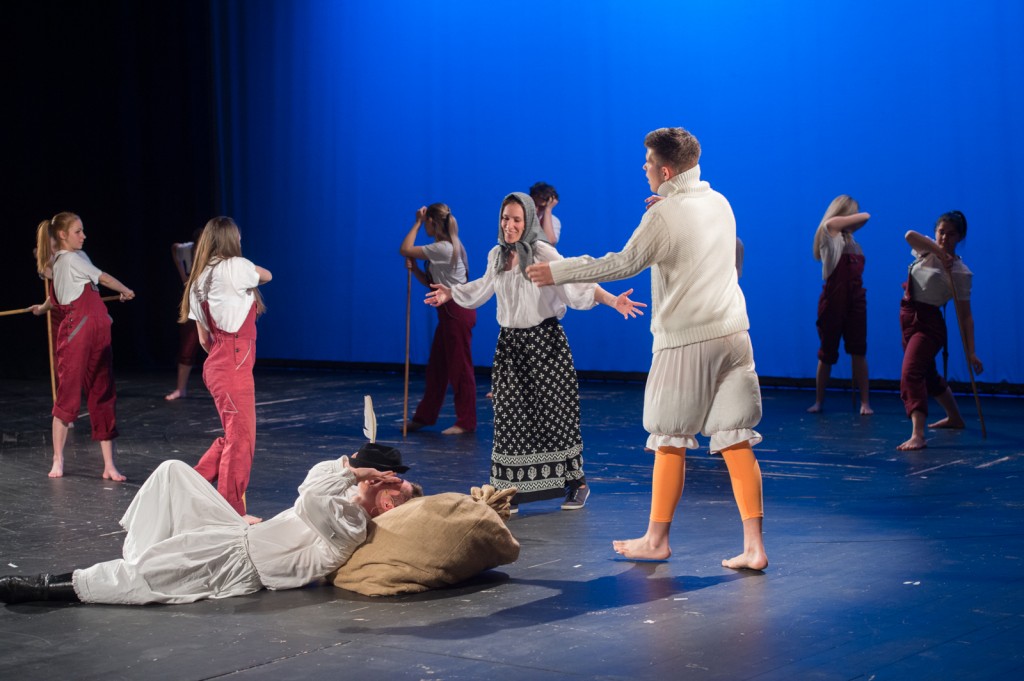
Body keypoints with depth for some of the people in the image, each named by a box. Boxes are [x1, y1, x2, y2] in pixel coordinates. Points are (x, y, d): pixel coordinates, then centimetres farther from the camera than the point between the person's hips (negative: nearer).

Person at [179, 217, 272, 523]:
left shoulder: (199, 280, 12)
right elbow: (266, 276, 10)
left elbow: (203, 338, 14)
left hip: (217, 366, 9)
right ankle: (232, 510, 8)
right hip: (235, 368, -9)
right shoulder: (235, 267, -12)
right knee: (241, 439, 1)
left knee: (232, 437, 19)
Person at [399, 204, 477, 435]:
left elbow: (405, 249, -19)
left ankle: (466, 422, 4)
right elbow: (430, 282, 16)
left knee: (460, 367, -3)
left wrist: (417, 223, -8)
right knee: (436, 366, 15)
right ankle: (424, 416, 23)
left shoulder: (443, 249, -18)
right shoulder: (444, 248, 13)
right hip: (449, 311, 10)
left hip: (457, 311, -10)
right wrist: (414, 268, 0)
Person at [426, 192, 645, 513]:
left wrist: (611, 300, -33)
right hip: (510, 343, 5)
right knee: (510, 416, 1)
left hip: (544, 341, -5)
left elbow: (577, 285, -19)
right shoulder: (497, 256, 8)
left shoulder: (544, 254, -11)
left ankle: (576, 483, 10)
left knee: (554, 412, -4)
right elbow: (483, 287, 28)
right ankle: (510, 489, 8)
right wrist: (451, 293, 38)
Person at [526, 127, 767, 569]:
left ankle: (656, 540, 18)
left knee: (670, 441, 7)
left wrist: (557, 273, -5)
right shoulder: (719, 203, 11)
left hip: (685, 341, -6)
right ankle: (753, 546, -2)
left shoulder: (664, 215, -11)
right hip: (733, 334, 6)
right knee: (736, 442, 3)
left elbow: (624, 264, -11)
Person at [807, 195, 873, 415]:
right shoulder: (829, 226, -1)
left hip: (856, 299, 4)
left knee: (858, 352, -1)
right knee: (827, 353, 3)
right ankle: (819, 401, 12)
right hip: (833, 300, -4)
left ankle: (865, 402, 0)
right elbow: (865, 217, -2)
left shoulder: (850, 239, 15)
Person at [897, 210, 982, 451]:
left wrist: (970, 352, -16)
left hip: (929, 323, -7)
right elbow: (910, 235, -20)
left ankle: (918, 435, -37)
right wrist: (939, 251, -31)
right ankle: (955, 417, 44)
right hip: (908, 316, 7)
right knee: (928, 373, 23)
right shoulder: (927, 251, 4)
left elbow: (965, 316, -11)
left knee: (911, 373, -25)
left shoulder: (960, 272, -10)